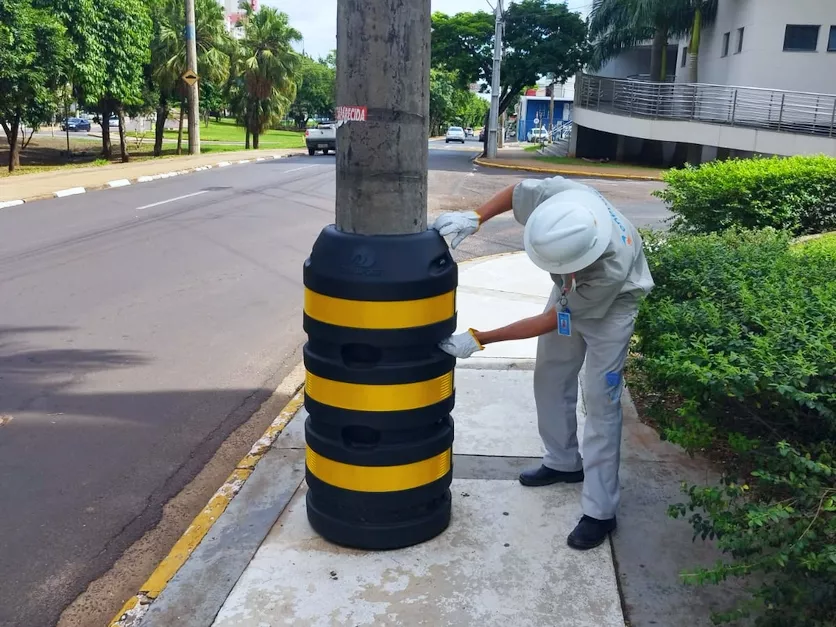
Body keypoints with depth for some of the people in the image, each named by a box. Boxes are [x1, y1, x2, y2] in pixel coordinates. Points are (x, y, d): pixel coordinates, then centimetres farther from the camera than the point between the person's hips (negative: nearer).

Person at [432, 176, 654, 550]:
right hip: (569, 294, 6)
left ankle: (600, 511, -1)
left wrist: (479, 340, -31)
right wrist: (476, 217, -27)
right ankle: (564, 462, 33)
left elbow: (549, 323, -33)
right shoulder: (559, 196, -35)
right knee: (550, 379, 13)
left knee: (600, 401, -9)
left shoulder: (611, 269, -44)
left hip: (611, 305, -6)